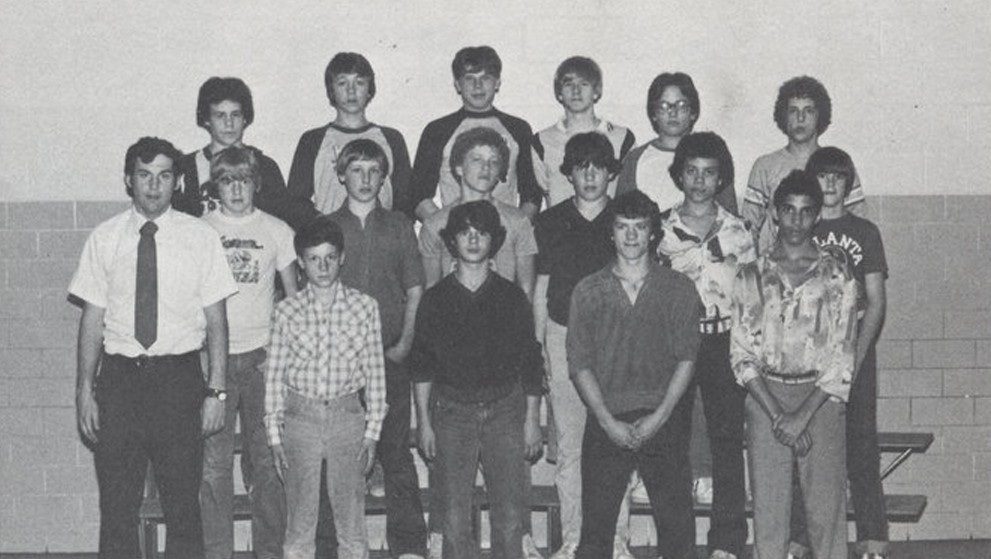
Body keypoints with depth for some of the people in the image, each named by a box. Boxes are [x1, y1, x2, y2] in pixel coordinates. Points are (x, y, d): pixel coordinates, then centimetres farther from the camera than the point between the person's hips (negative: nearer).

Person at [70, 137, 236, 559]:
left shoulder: (200, 238, 2)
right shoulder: (104, 238, 4)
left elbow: (216, 321, 1)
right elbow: (92, 318, 5)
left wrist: (216, 391, -4)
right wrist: (85, 389, -1)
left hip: (179, 377, -1)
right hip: (120, 378, 1)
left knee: (183, 503, 3)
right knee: (116, 505, 5)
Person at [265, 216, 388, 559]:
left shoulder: (364, 307, 1)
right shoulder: (287, 311, 0)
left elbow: (375, 372, 3)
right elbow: (274, 376, 4)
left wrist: (372, 432, 0)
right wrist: (274, 435, 1)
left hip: (347, 415, 0)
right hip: (300, 415, 0)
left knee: (352, 521, 6)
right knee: (299, 521, 5)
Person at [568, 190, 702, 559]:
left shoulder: (678, 289, 6)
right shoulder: (588, 291, 7)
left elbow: (686, 359, 1)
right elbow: (579, 365, 2)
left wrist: (659, 417, -9)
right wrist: (608, 421, -7)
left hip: (663, 422, 0)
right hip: (606, 423, 0)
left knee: (676, 524, -1)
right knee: (595, 523, 1)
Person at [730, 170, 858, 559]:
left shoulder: (836, 276, 5)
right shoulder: (752, 277, 9)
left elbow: (841, 358, -1)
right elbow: (742, 355, 3)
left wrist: (803, 416, -11)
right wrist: (778, 415, -9)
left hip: (821, 398, -1)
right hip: (766, 399, 1)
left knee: (826, 509, -2)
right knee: (767, 509, 0)